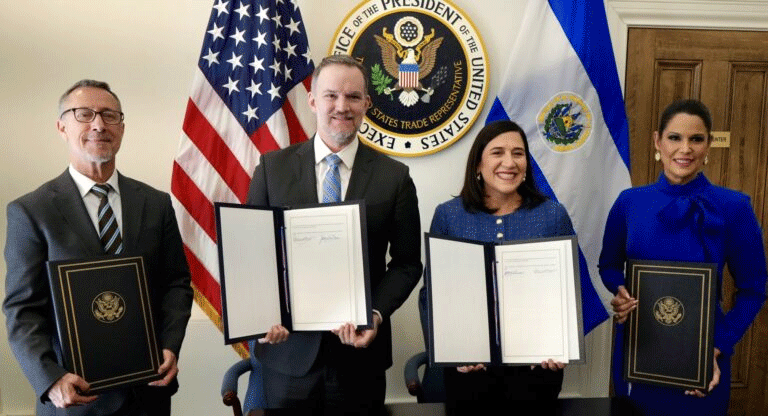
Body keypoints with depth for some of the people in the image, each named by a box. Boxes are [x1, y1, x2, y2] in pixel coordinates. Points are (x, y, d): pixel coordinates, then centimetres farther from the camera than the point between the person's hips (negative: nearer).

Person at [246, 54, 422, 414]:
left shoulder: (394, 176, -2)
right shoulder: (273, 167, 0)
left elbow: (407, 262, 2)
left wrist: (376, 314, -13)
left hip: (360, 351, 0)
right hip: (288, 350, 1)